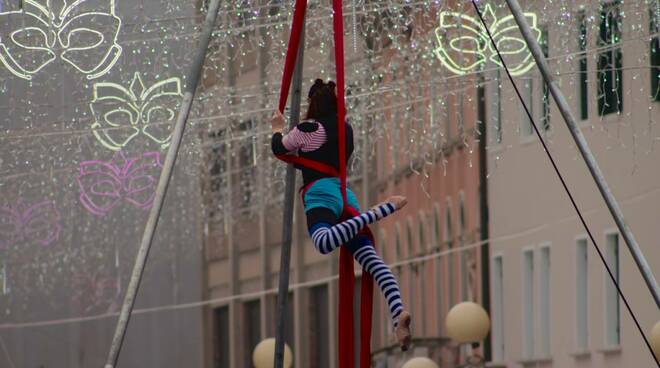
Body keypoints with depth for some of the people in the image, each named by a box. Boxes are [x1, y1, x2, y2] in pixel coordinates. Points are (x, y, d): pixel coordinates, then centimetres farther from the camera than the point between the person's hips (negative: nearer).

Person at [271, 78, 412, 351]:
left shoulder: (309, 128, 2)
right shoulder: (346, 130, 21)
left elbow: (279, 149, 15)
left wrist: (277, 128, 34)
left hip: (320, 192, -7)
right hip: (345, 193, 7)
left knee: (323, 242, -36)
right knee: (370, 258, -9)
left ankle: (379, 211, -42)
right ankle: (398, 313, -30)